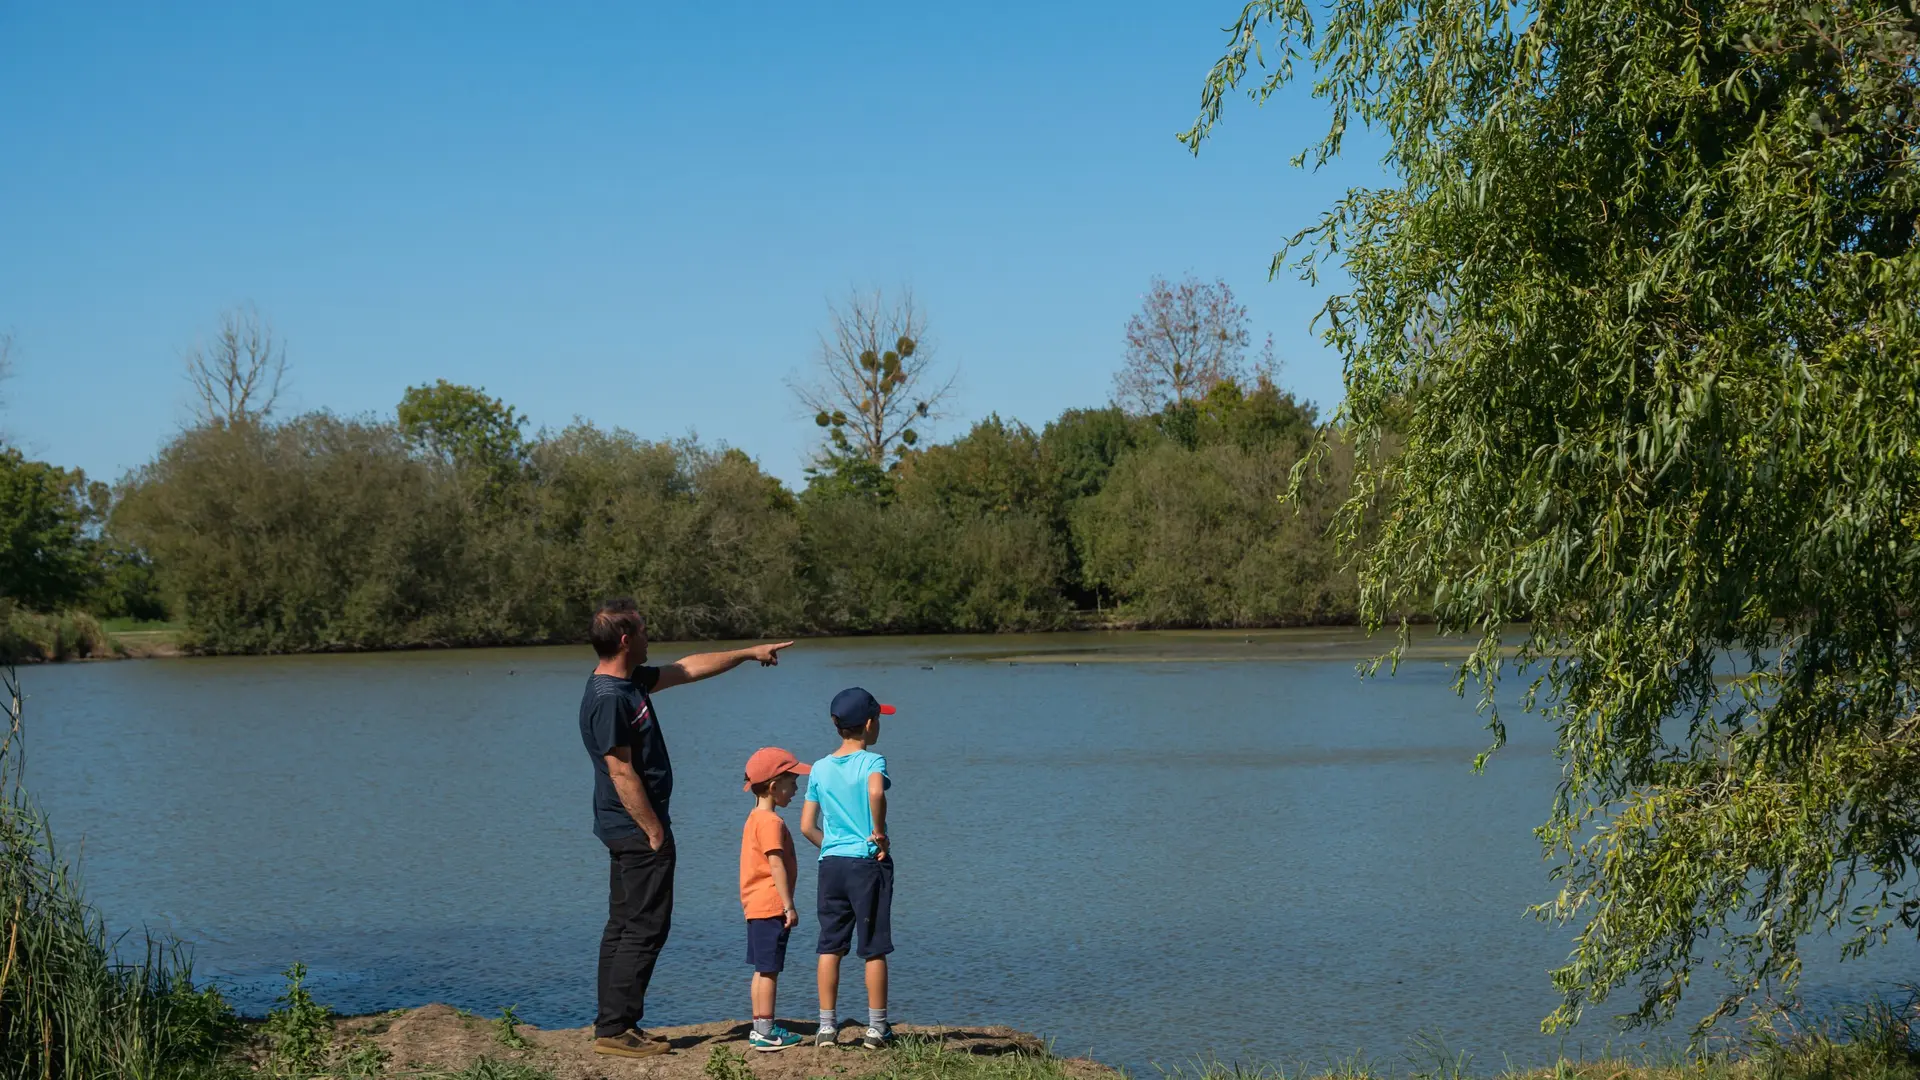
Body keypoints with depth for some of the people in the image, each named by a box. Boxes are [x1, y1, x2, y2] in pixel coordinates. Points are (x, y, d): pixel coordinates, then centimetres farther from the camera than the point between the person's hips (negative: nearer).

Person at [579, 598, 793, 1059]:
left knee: (623, 929, 12)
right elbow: (622, 773, -22)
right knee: (644, 930, -8)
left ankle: (611, 1026, 15)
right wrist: (655, 832, -18)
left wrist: (749, 653, 26)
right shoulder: (609, 699, -20)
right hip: (638, 830, -11)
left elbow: (689, 668, 22)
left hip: (627, 830, 11)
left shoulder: (629, 683, 10)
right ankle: (615, 1030, -7)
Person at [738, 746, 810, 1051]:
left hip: (756, 907, 10)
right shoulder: (771, 821, -16)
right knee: (769, 970, -6)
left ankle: (760, 1028, 18)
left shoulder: (755, 818, 15)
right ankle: (765, 1031, -4)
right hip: (770, 906, -10)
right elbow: (777, 865, -20)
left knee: (762, 969, 13)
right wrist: (788, 906, -20)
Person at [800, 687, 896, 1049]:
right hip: (868, 862, -5)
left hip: (830, 865, 5)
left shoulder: (820, 768, 8)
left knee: (830, 947, 8)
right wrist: (880, 833, -18)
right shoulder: (872, 761, -8)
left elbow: (807, 826, 8)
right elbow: (875, 791, -31)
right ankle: (876, 1027, 8)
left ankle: (827, 1025, 9)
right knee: (874, 948, 3)